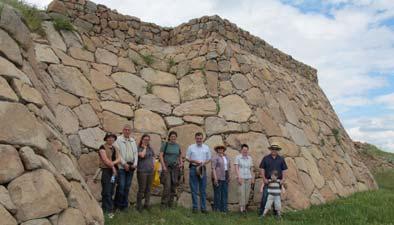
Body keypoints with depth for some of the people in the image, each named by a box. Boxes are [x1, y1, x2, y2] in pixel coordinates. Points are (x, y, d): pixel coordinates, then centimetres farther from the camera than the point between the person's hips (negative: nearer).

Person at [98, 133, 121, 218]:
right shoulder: (103, 148, -5)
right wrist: (112, 166, -8)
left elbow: (118, 159, 5)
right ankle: (109, 210, -5)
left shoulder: (115, 148, 16)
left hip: (114, 171, 7)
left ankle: (105, 208, 19)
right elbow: (105, 160, -14)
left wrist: (112, 163, -13)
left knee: (111, 191, 9)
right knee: (107, 191, -7)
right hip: (106, 171, -7)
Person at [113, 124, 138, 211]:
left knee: (127, 186, 9)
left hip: (131, 166, 5)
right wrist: (124, 163, -13)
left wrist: (135, 163, 1)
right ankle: (118, 204, 7)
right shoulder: (118, 140, -3)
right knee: (121, 186, -6)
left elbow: (136, 153, 15)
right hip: (122, 166, -5)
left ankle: (124, 204, 18)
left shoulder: (133, 141, 16)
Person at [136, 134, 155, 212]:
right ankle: (139, 205, 6)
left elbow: (153, 157, 24)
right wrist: (144, 147, -9)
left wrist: (153, 164, 7)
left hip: (150, 171, 6)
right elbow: (142, 155, -22)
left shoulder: (150, 148, 15)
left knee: (148, 188, 11)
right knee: (142, 188, -5)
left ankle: (147, 204, 21)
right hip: (142, 171, -6)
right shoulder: (139, 148, -4)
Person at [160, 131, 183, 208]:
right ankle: (164, 204, -5)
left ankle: (170, 204, 14)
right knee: (167, 186, -14)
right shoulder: (165, 144, -2)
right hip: (167, 167, -4)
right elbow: (161, 155, -6)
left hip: (175, 167, 4)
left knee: (174, 186, 4)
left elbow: (180, 156, 21)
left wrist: (181, 163, 3)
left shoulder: (177, 146, 10)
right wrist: (163, 166, -14)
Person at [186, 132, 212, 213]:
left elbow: (209, 159, 12)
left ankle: (203, 207, 9)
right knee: (194, 189, 1)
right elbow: (187, 158, 5)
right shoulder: (191, 147, 4)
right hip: (193, 168, -1)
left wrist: (204, 163, -9)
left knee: (203, 189, 4)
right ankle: (195, 207, 7)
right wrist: (194, 161, -13)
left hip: (203, 169, 2)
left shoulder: (206, 148, 9)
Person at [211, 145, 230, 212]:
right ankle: (216, 208, 6)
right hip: (218, 177, -6)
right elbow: (213, 168, -12)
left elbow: (228, 167, 17)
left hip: (225, 177, 6)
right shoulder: (215, 158, -6)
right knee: (217, 193, -2)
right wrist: (215, 178, -18)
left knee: (225, 192, 6)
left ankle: (223, 208, 13)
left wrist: (228, 177, 11)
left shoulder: (227, 158, 14)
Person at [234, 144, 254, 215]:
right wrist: (239, 177, -13)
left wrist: (253, 178, 11)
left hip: (248, 178, 4)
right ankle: (242, 208, -5)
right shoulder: (238, 157, -1)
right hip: (241, 178, -4)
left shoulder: (250, 158, 11)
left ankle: (244, 206, 16)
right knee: (242, 193, -10)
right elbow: (236, 168, -5)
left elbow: (251, 169, 15)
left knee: (247, 193, 4)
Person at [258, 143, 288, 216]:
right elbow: (262, 169, 1)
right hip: (268, 180, -2)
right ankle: (261, 211, 1)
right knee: (265, 196, -5)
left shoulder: (281, 159, 8)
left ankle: (276, 211, 20)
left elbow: (284, 170, 7)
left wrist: (283, 179, -4)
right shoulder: (266, 158, 3)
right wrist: (264, 178, -7)